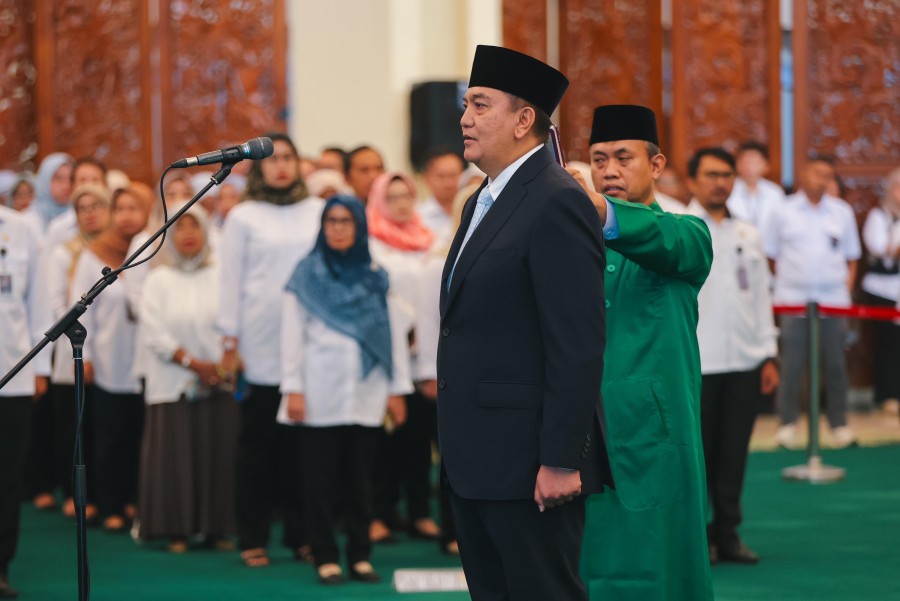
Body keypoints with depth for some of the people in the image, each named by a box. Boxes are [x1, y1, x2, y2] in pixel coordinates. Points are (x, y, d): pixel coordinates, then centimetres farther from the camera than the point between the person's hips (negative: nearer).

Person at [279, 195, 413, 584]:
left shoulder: (375, 277, 12)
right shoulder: (307, 275, 6)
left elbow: (394, 333, 11)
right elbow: (293, 334, 3)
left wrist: (398, 388, 5)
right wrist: (293, 389, -4)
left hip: (366, 395, 2)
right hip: (322, 393, -2)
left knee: (360, 475, 3)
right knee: (321, 476, -1)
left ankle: (360, 555, 9)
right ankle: (325, 557, 4)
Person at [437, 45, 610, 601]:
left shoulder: (557, 204, -14)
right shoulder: (483, 202, 17)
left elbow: (578, 345, -20)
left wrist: (561, 461, -22)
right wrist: (456, 449, 17)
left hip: (528, 463, -10)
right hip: (475, 460, 10)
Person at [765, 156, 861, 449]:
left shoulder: (842, 212, 9)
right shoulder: (784, 212, 4)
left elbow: (852, 258, 14)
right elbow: (770, 256, 8)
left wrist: (847, 288, 3)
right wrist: (785, 282, -1)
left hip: (833, 300, 2)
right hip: (793, 300, -2)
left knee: (835, 364, 4)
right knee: (792, 366, -1)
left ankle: (839, 425, 11)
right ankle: (787, 423, 7)